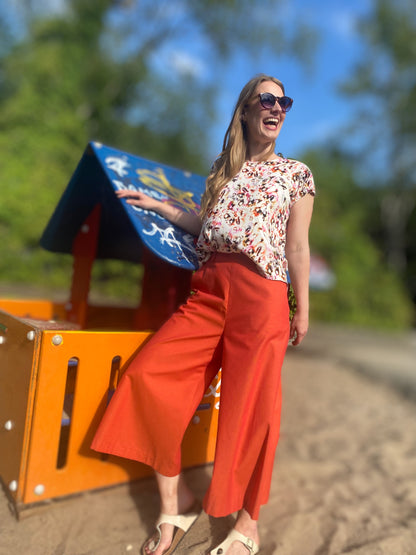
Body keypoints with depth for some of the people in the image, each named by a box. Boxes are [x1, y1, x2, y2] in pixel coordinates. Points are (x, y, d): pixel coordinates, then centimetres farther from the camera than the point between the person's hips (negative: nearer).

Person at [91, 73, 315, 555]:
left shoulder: (297, 173, 11)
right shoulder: (222, 168, 20)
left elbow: (298, 248, 7)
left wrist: (302, 310, 4)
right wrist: (157, 206, 17)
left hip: (261, 294, -3)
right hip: (208, 289, 4)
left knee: (250, 405, -1)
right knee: (147, 374, -8)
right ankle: (175, 502, 8)